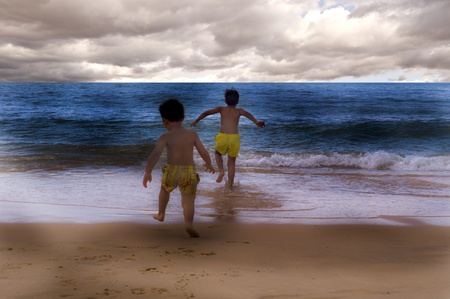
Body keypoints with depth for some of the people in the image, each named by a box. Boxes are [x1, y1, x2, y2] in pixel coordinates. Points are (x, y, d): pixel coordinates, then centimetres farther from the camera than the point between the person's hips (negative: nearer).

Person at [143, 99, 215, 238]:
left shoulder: (165, 137, -3)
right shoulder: (193, 134, 5)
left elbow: (156, 153, -15)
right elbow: (204, 153, 7)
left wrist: (147, 172, -15)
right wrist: (209, 165, 24)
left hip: (172, 170, 0)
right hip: (190, 171, 1)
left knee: (165, 189, 29)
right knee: (188, 200, 3)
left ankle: (161, 214, 46)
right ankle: (189, 223, -22)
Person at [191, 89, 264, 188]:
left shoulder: (221, 109, 13)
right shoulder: (239, 111, 12)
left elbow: (206, 112, 10)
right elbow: (248, 115, -8)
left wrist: (196, 121, 20)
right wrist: (256, 122, -22)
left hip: (222, 137, 0)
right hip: (235, 138, 0)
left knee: (218, 153, 29)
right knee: (232, 162, 13)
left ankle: (221, 171, 4)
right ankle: (230, 185, 11)